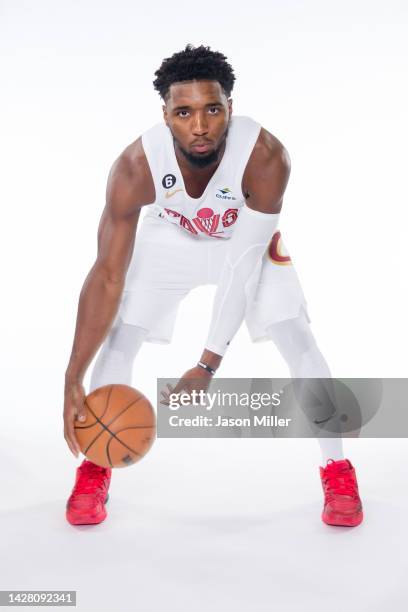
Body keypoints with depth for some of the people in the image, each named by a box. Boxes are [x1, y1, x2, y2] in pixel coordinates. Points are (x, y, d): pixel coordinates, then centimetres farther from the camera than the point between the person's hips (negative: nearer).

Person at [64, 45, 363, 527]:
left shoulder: (266, 157, -37)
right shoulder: (136, 166, -34)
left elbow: (244, 266, -34)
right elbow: (108, 275, -31)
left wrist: (208, 364, -39)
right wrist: (72, 380, -33)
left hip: (248, 240, 0)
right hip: (170, 238, 1)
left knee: (298, 341, -11)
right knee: (117, 339, -8)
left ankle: (338, 471, 8)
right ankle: (94, 469, 11)